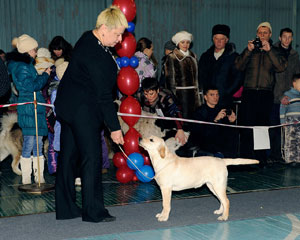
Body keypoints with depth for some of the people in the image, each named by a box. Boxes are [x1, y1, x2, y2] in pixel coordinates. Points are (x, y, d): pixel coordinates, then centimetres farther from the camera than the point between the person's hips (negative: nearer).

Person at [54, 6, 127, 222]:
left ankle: (65, 208, 22)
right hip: (83, 110, -10)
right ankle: (93, 211, 7)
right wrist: (115, 127, -15)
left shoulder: (89, 38, 7)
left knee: (69, 156, 12)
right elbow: (103, 95, -21)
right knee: (91, 157, -2)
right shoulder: (96, 55, -24)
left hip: (68, 106, 10)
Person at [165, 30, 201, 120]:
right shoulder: (172, 57, -3)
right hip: (180, 92, -6)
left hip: (193, 92, 6)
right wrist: (172, 95, -12)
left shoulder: (193, 56, 16)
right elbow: (170, 77, -6)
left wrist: (197, 93, 15)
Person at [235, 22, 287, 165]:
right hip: (249, 93, 0)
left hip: (266, 94, 0)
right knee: (246, 126, -5)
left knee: (263, 127, 0)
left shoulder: (274, 51, 13)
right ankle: (245, 158, 1)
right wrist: (249, 50, -11)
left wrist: (269, 50, -12)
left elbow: (281, 67, -6)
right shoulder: (250, 50, 15)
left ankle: (261, 159, 7)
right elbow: (239, 66, 1)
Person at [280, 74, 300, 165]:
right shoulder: (288, 95, -1)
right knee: (291, 141, -7)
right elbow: (283, 109, -2)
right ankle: (291, 159, -4)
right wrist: (283, 122, -7)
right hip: (291, 122, -5)